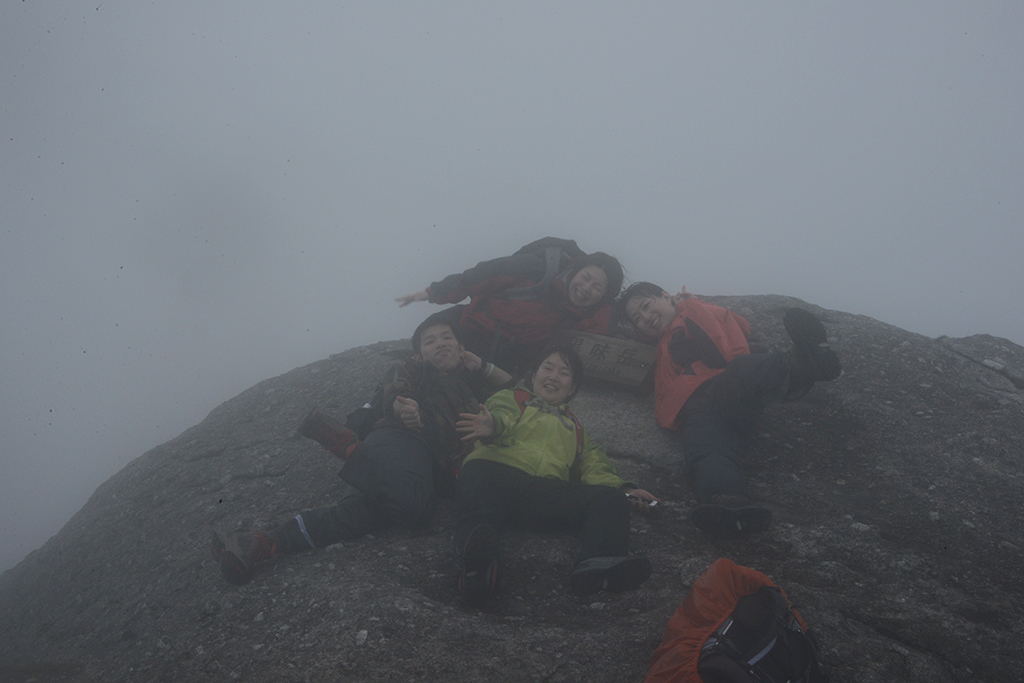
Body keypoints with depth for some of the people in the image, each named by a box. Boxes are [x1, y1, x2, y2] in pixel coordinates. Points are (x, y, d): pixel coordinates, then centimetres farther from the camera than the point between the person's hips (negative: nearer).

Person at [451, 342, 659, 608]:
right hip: (497, 469, -3)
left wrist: (622, 489, 12)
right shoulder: (512, 399, 31)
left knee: (611, 499, -22)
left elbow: (592, 466, 32)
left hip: (547, 491, 3)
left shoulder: (573, 427, 44)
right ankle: (478, 559, -68)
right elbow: (500, 414, 7)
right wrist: (493, 426, -19)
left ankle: (599, 564, -52)